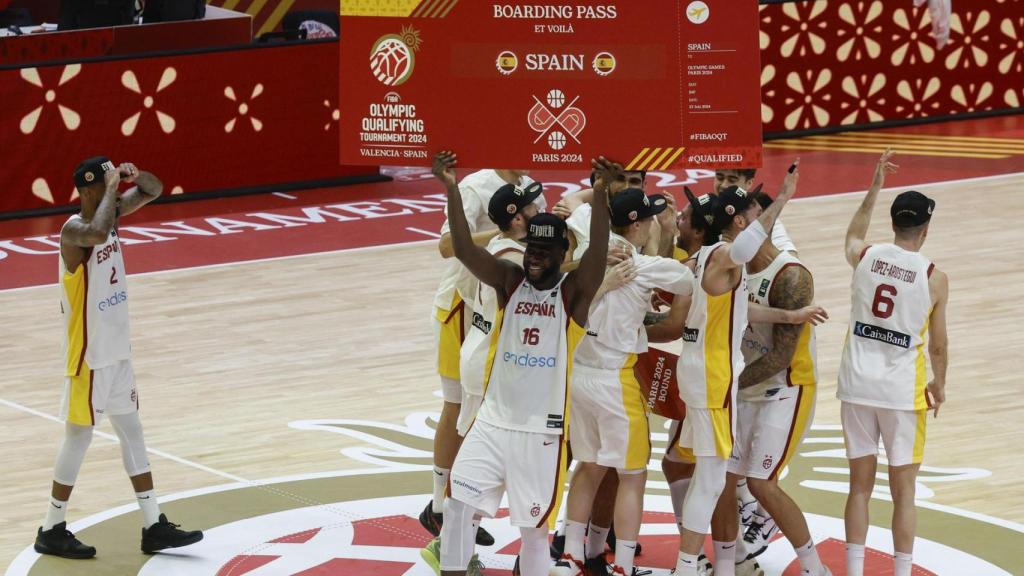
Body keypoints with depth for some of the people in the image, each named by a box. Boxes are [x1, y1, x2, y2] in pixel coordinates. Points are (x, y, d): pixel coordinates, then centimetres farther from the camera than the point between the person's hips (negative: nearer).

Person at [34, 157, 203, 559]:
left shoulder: (111, 211, 2)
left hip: (117, 350, 9)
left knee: (132, 430, 12)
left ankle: (153, 527, 19)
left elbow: (154, 191, 12)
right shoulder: (74, 230, -23)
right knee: (79, 435, 0)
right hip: (89, 355, -9)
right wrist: (112, 186, -33)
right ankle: (52, 531, 12)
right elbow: (99, 232, -47)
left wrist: (135, 175, -10)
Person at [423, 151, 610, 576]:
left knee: (534, 526, 5)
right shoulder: (509, 281, 3)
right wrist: (451, 189, -25)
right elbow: (464, 250, -11)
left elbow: (598, 252, -23)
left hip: (543, 431, -3)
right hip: (493, 421, 3)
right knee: (457, 505, -7)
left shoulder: (573, 292, -5)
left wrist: (600, 193, -39)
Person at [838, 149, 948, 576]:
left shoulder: (865, 257, 0)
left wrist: (875, 187, 34)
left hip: (858, 385, 3)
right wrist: (939, 384, 18)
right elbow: (938, 344, 0)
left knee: (860, 485, 12)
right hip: (902, 391, -3)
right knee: (903, 492, 5)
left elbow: (853, 236, 26)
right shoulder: (934, 278, -8)